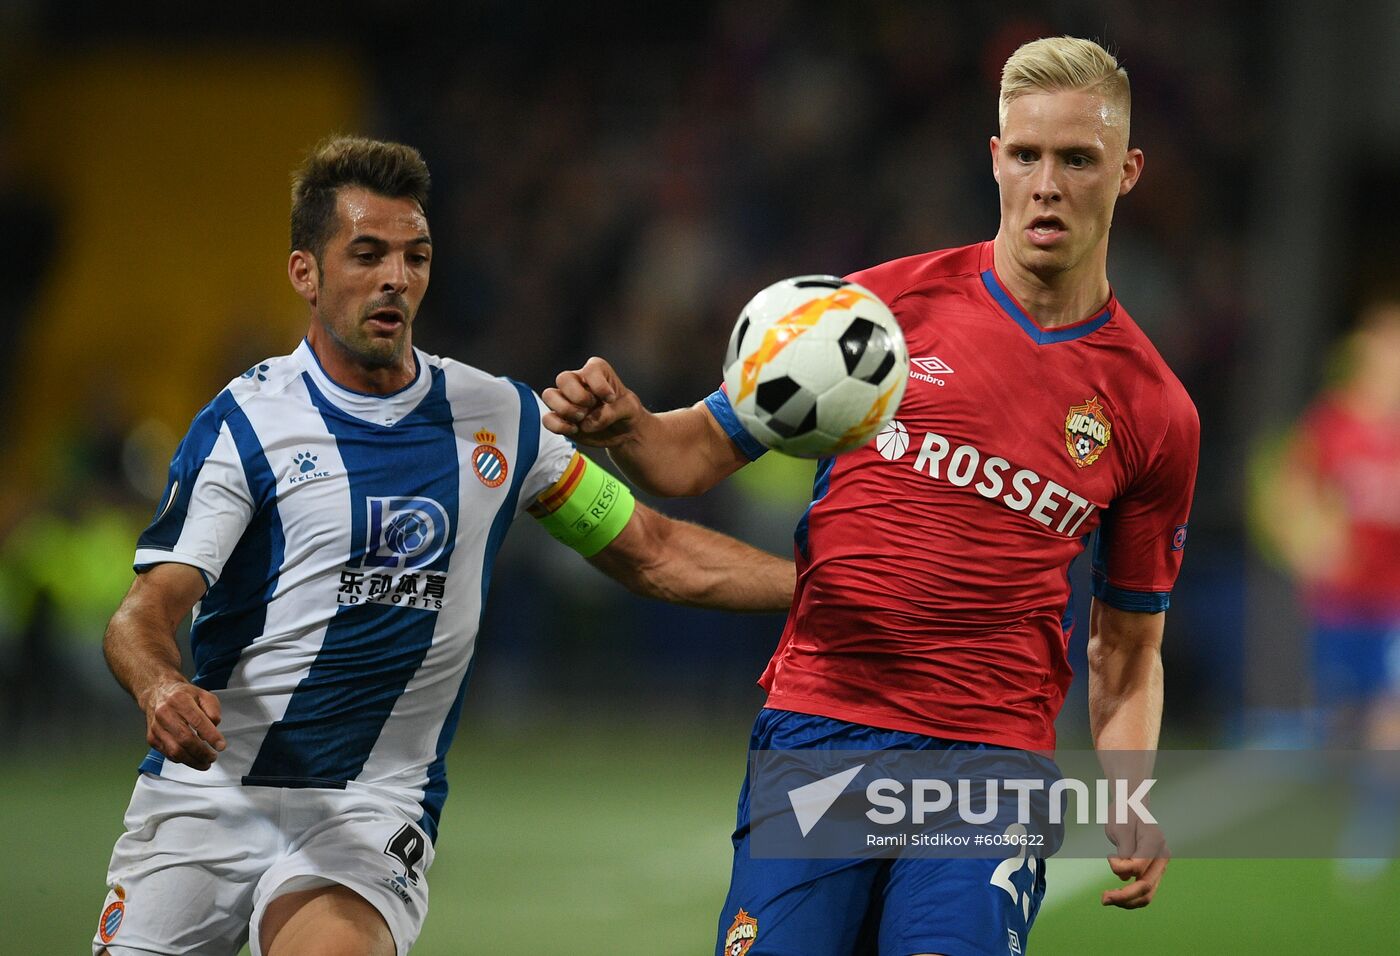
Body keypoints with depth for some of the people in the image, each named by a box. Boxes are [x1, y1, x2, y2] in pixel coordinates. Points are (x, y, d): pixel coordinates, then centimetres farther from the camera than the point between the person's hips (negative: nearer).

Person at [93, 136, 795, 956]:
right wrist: (162, 689, -34)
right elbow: (149, 610, -11)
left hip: (372, 808, 0)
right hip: (209, 789, 0)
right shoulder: (243, 424, -3)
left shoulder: (501, 418, 8)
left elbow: (655, 556, 16)